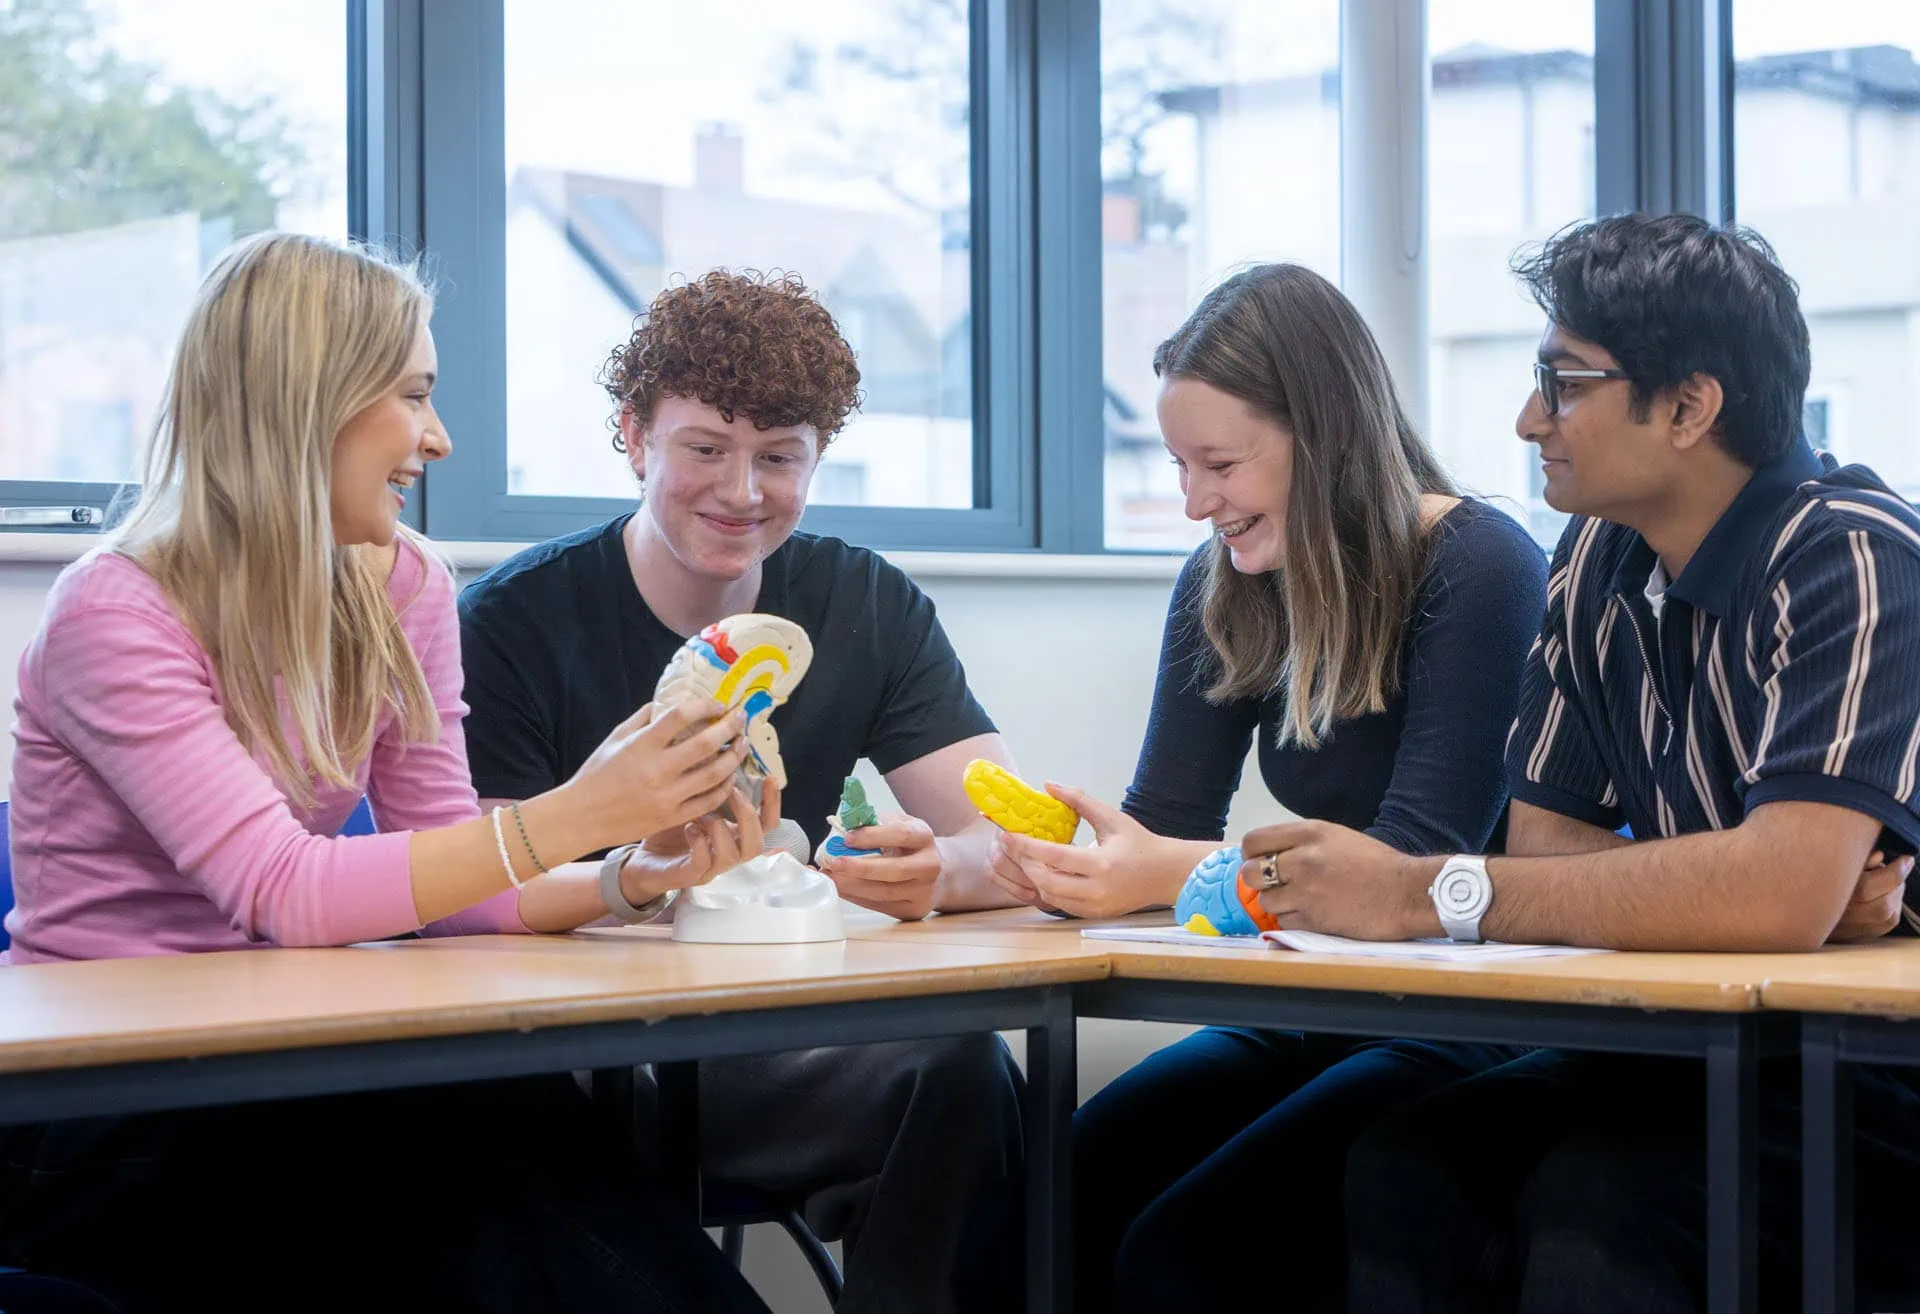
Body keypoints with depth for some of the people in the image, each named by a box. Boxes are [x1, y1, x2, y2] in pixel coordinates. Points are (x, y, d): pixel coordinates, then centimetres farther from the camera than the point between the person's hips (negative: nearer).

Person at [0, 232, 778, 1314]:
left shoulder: (403, 589, 8)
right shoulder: (114, 617, -13)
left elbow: (443, 883, 4)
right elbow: (283, 893, -23)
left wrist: (633, 880, -15)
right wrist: (568, 818, -30)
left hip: (281, 1077, 6)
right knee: (498, 1126, -28)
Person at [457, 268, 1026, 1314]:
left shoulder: (871, 608, 8)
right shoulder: (512, 624, -3)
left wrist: (934, 868, -26)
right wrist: (629, 878, -33)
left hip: (785, 1056, 3)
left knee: (964, 1070, -28)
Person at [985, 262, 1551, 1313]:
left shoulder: (1479, 575, -14)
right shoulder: (1224, 586, 7)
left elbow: (1414, 863, -21)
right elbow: (1165, 822, 2)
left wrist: (1178, 873, -33)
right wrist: (1063, 863, -22)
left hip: (1463, 1030, -6)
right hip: (1302, 1019, 6)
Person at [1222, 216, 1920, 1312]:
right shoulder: (1598, 562, 5)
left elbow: (1780, 897, -31)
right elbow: (1547, 836, 4)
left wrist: (1426, 894, -25)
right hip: (1694, 1052, 6)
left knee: (1592, 1205, -32)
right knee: (1401, 1171, -20)